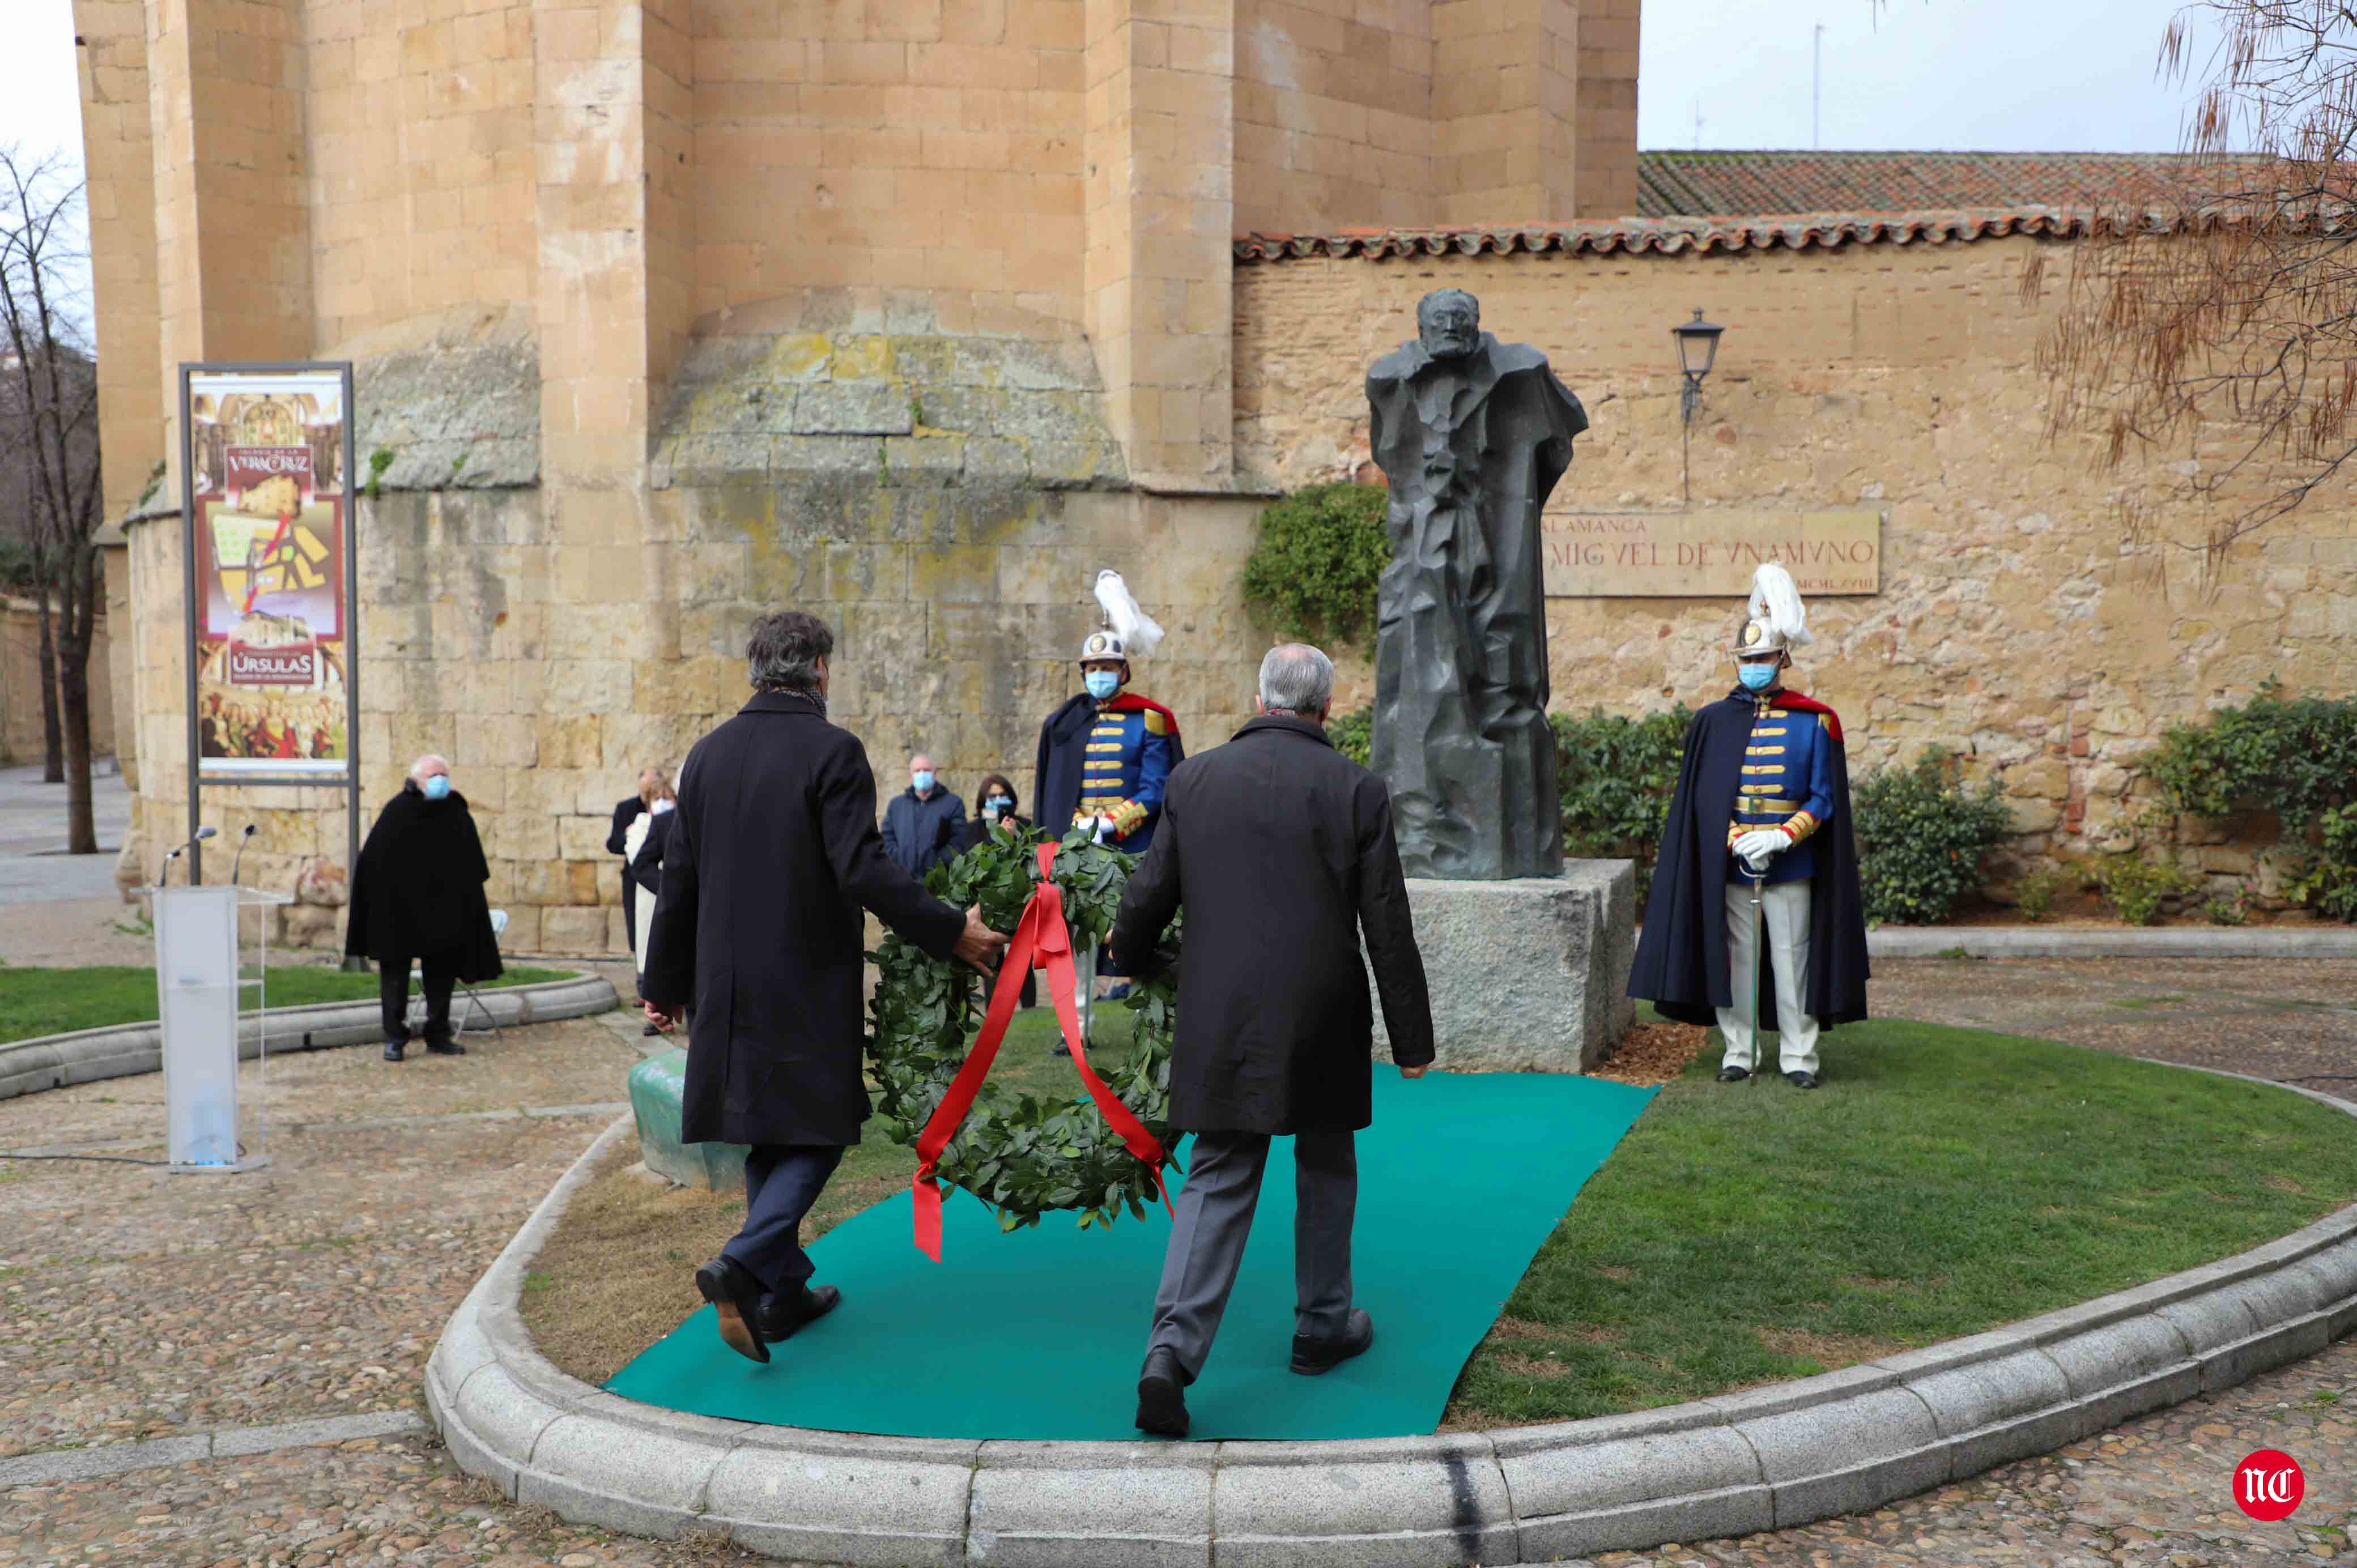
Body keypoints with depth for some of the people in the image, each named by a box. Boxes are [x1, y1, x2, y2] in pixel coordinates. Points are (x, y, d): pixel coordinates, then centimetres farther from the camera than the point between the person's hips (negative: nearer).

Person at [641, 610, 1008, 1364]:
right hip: (807, 986, -6)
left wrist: (666, 983, 18)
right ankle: (743, 1264, -13)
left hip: (728, 985, 7)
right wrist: (952, 933, -14)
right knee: (818, 1130, 4)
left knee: (766, 1135, 16)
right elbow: (863, 870, -21)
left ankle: (783, 1292, 23)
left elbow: (679, 880, 10)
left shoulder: (708, 753, 7)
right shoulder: (833, 751, -12)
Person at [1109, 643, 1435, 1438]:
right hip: (1321, 1021, -1)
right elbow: (1389, 930, -5)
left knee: (1218, 1180, 6)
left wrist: (1127, 955, 27)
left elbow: (1149, 897, 5)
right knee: (1326, 1166, 18)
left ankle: (1173, 1346, -9)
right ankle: (1323, 1326, 31)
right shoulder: (1356, 790, -6)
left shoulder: (1194, 778, 0)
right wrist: (1413, 1040, 2)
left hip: (1220, 1019, 2)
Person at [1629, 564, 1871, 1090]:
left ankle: (1799, 1056, 13)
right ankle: (1739, 1051, 17)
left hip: (1792, 865, -1)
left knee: (1792, 959, 4)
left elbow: (1824, 799, -1)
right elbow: (1699, 799, 1)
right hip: (1729, 866, 1)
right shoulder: (1713, 721, 4)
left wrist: (1781, 837, -16)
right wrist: (1738, 840, -13)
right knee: (1734, 958, 6)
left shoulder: (1816, 722, 1)